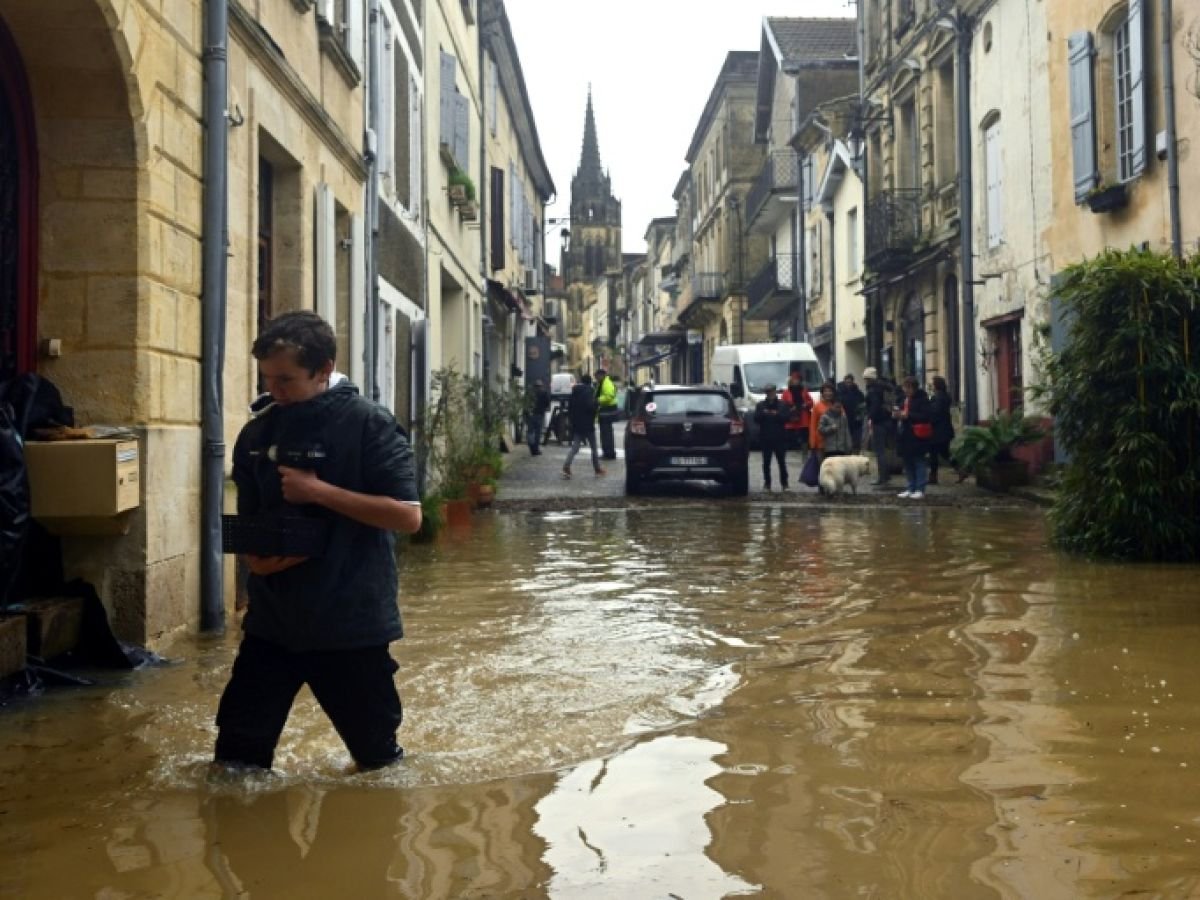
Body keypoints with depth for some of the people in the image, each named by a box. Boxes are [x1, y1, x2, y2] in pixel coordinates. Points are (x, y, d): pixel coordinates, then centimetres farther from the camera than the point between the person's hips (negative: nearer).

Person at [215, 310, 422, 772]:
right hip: (272, 620, 4)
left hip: (351, 621, -4)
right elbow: (247, 520, 12)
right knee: (236, 757, 6)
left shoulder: (368, 423, -12)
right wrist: (253, 556, -11)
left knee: (378, 757, 13)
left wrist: (318, 490, -22)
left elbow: (408, 515, -18)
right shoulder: (257, 432, 4)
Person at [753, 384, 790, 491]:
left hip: (780, 438, -2)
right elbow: (756, 419, 2)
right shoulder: (760, 405, 11)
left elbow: (787, 417, -5)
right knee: (766, 462, 3)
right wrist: (763, 413, -14)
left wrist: (777, 414, -16)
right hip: (765, 438, 2)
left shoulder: (782, 404, 6)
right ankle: (767, 483, 9)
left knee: (781, 461, 1)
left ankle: (784, 483, 7)